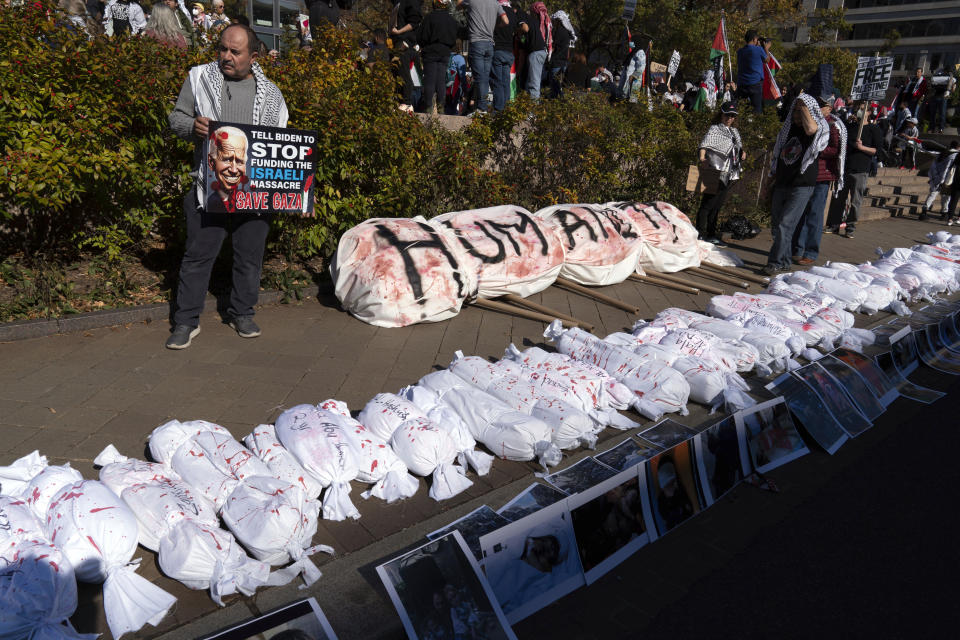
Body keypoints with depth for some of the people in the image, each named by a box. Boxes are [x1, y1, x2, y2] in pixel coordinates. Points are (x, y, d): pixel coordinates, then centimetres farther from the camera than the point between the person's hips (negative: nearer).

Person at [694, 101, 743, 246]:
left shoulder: (734, 131, 21)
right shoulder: (715, 129, -2)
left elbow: (739, 146, 34)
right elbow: (704, 144, -17)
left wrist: (742, 152, 11)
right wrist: (702, 159, -36)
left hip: (730, 175, 8)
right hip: (716, 173, -7)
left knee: (718, 205, 11)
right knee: (707, 204, -8)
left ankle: (711, 234, 17)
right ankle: (700, 234, -5)